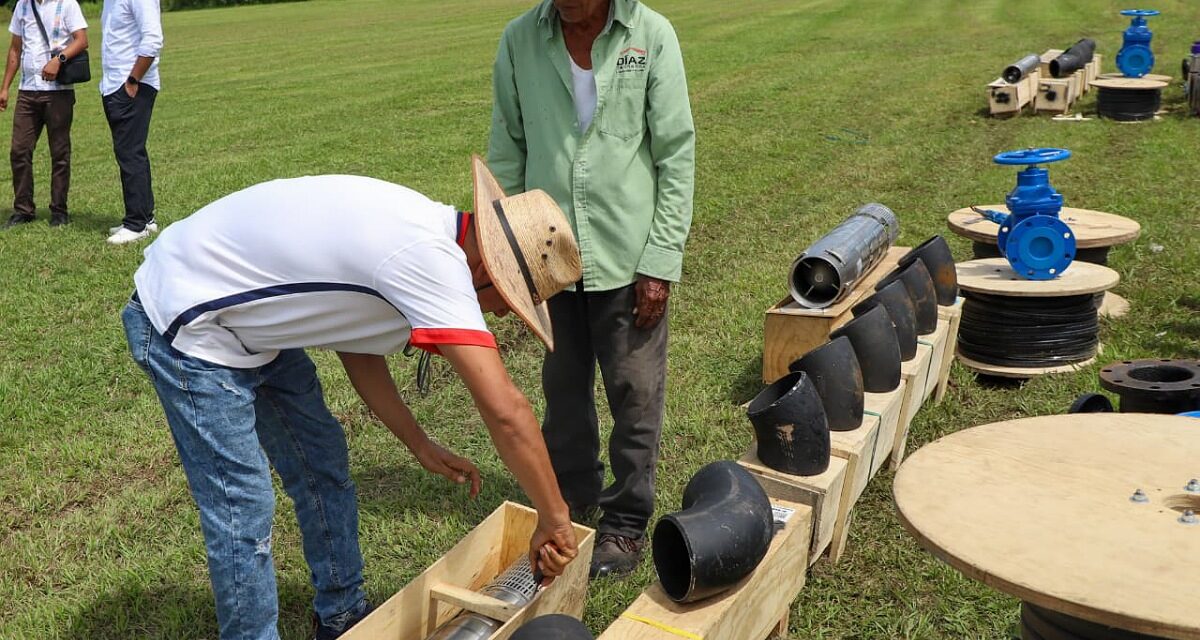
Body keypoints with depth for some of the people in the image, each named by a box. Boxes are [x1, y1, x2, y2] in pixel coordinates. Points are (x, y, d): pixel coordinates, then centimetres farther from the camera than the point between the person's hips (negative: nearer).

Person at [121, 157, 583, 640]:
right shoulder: (432, 261, -30)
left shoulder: (422, 228, -1)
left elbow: (354, 342, 9)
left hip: (249, 317, 10)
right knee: (243, 516, -8)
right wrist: (555, 519, -20)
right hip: (185, 325, -10)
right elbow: (506, 411, -32)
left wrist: (420, 445, 7)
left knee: (322, 465, 15)